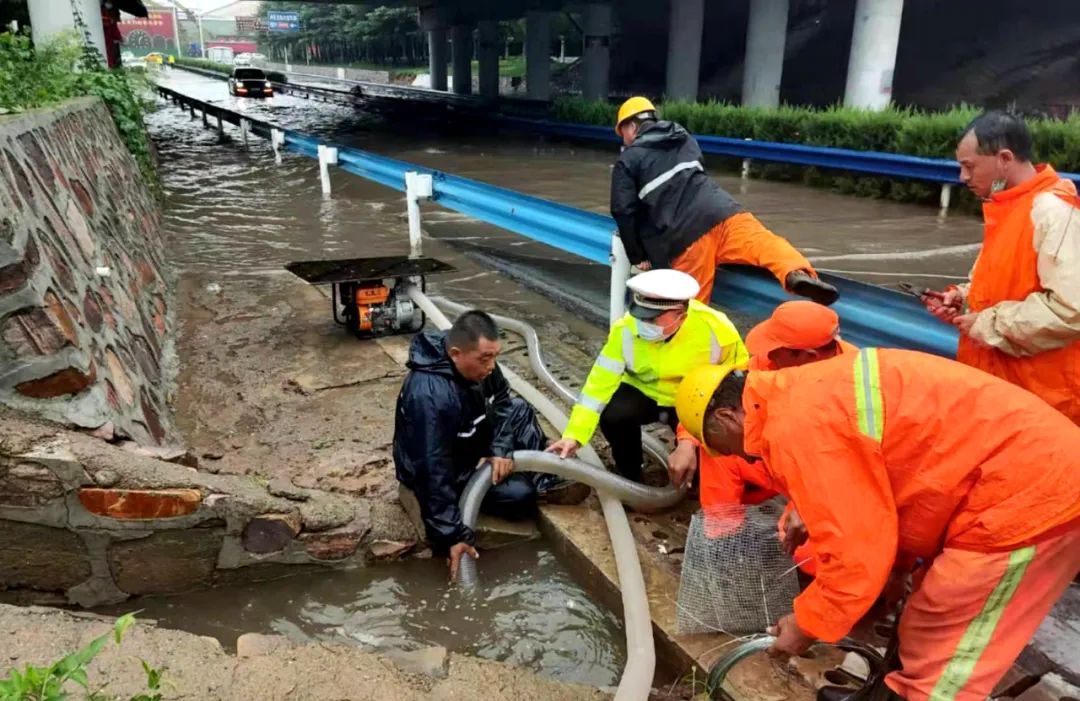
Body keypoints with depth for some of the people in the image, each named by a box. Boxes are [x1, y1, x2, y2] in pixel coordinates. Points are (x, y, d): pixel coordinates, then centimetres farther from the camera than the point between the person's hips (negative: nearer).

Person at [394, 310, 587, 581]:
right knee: (520, 494, -19)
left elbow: (501, 400, 1)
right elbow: (432, 474, -38)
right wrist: (451, 535, -36)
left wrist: (501, 449, -14)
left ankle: (547, 478, 4)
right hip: (448, 471, -8)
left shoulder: (475, 360, -16)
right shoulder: (430, 397, -40)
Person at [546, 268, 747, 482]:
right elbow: (601, 382, -24)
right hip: (644, 393, 1)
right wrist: (574, 435, -31)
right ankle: (630, 478, -1)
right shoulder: (626, 329, -25)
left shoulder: (714, 328, -27)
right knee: (612, 416, -29)